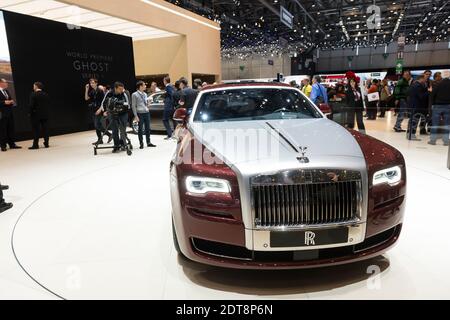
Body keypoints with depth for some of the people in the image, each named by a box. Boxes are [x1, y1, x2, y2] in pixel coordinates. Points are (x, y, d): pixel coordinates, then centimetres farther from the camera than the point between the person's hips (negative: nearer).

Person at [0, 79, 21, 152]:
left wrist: (11, 102, 0)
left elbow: (10, 99, 21)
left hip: (9, 113, 7)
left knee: (11, 129, 10)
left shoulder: (7, 91, 18)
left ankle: (12, 144, 17)